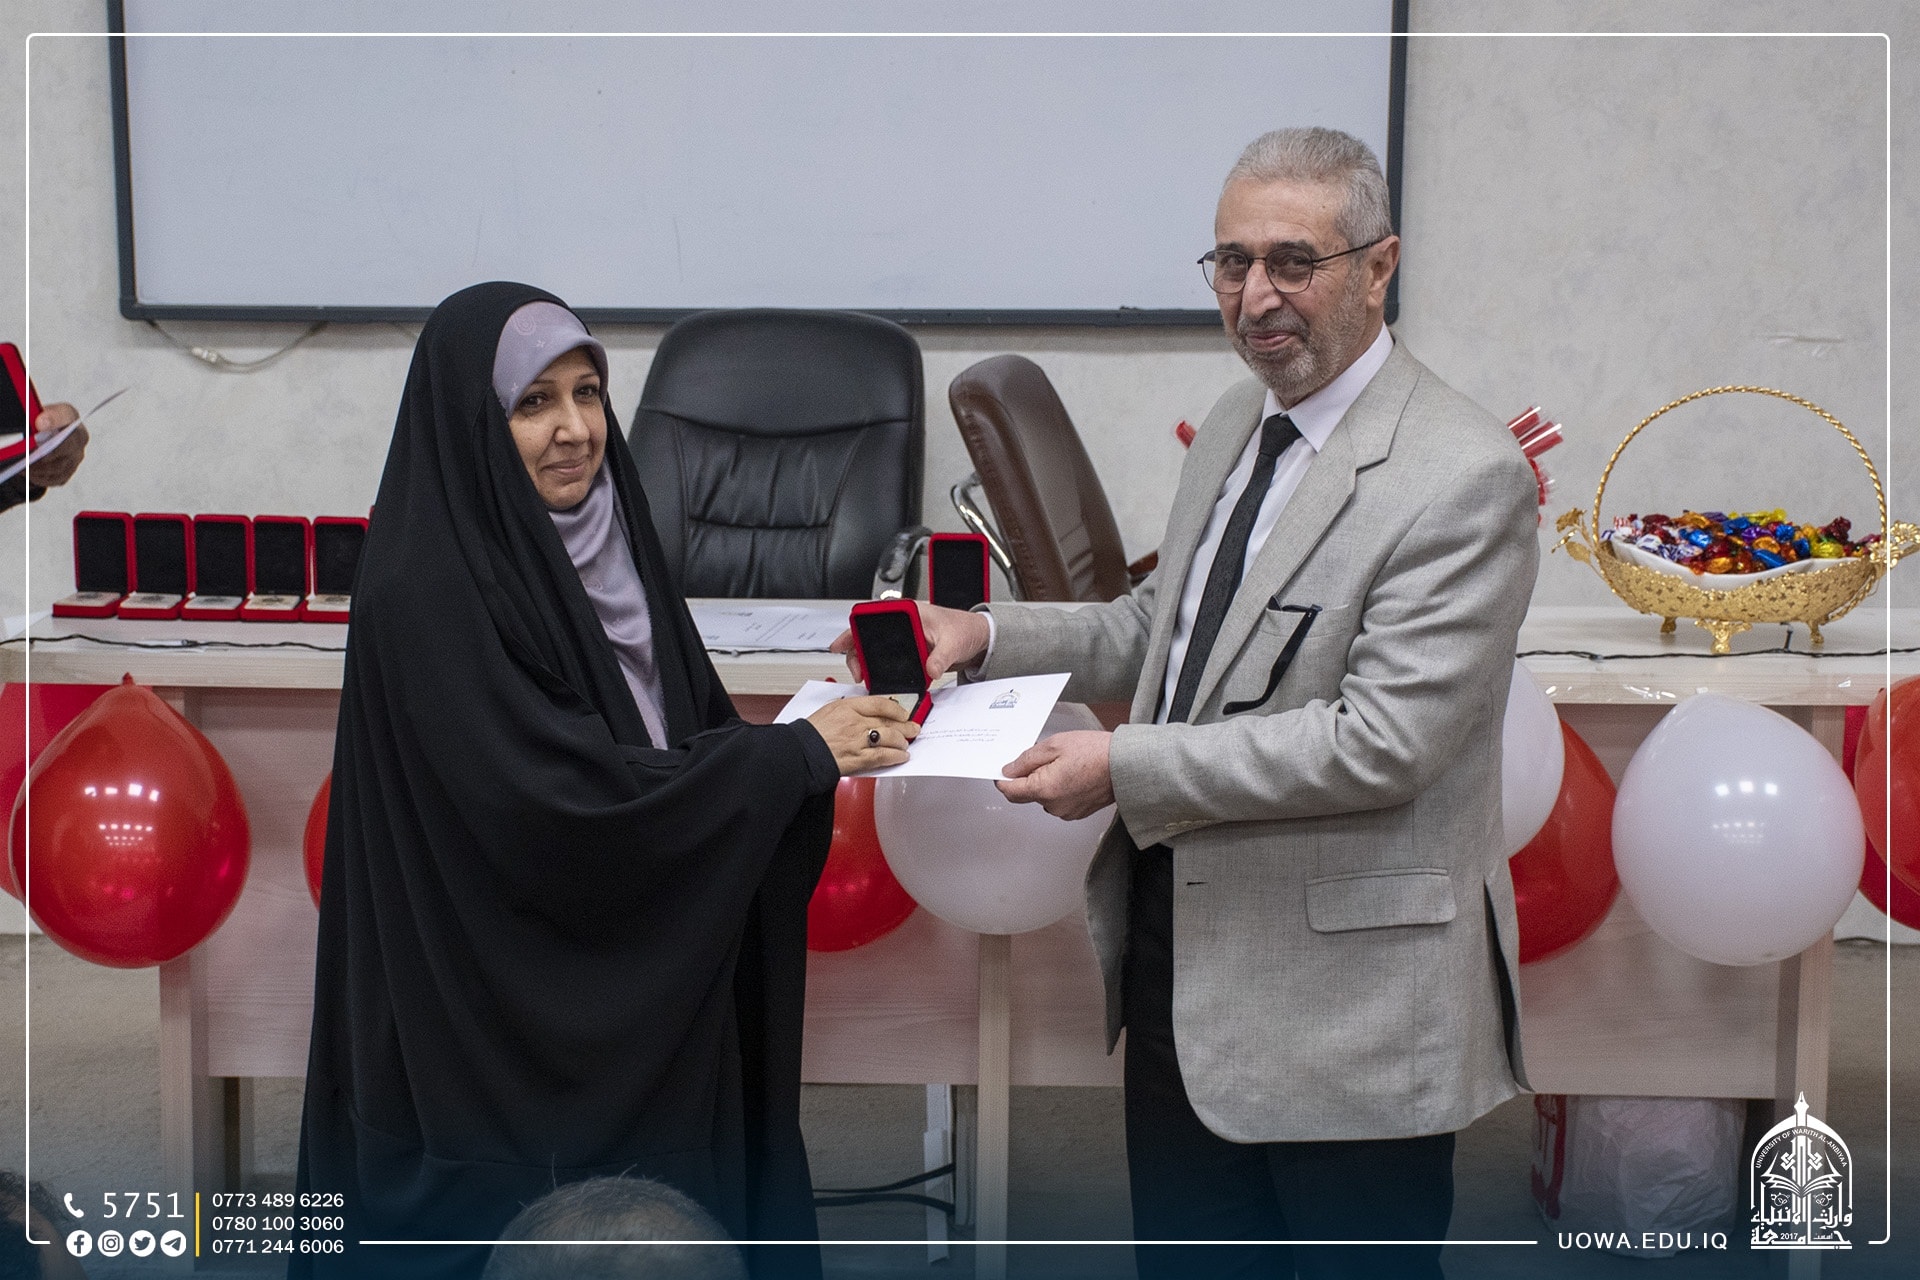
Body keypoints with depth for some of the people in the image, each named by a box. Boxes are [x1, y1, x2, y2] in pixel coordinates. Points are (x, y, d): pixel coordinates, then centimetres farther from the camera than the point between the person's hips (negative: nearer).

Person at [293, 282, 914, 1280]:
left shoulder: (605, 549, 5)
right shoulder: (424, 594, -18)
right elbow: (551, 795, -24)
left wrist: (817, 747, -8)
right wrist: (794, 754, -20)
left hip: (643, 1002, 7)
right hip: (501, 1029, -7)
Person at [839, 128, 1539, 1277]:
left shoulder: (1465, 475, -18)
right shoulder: (1235, 425, 9)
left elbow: (1379, 743, -24)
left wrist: (1125, 768, -23)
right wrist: (987, 636, 4)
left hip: (1345, 994, -8)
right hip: (1181, 961, 8)